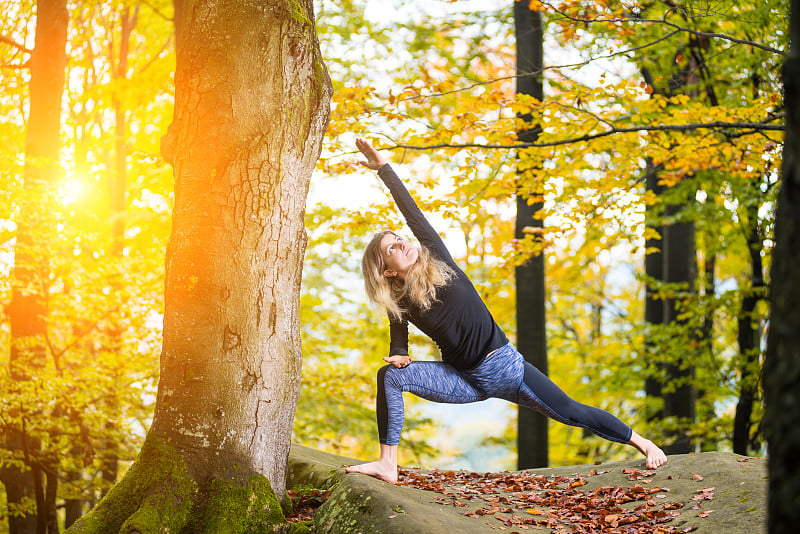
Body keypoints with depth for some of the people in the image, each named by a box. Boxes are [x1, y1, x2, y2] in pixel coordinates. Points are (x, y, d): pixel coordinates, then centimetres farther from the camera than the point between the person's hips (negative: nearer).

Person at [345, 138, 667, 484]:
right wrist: (400, 358, -23)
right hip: (465, 381, 1)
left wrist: (383, 167, -8)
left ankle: (642, 442, 21)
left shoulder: (437, 260, -5)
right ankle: (387, 465, -19)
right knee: (390, 376, -20)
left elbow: (412, 212, -6)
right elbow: (397, 345, 2)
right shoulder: (399, 304, -1)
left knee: (571, 413, 3)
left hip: (504, 365, -1)